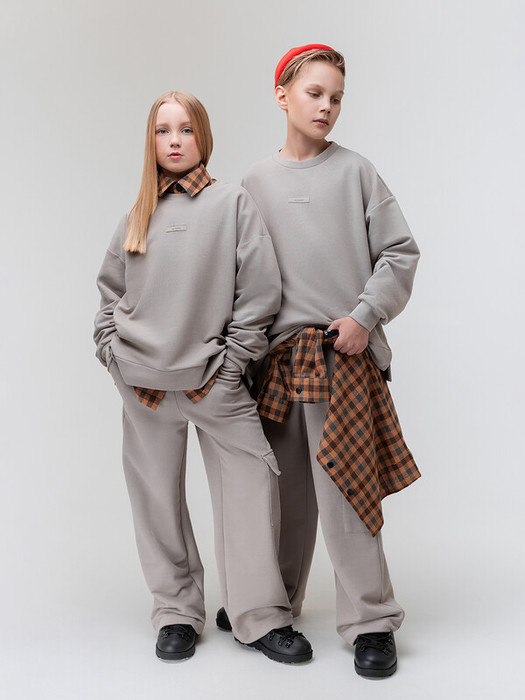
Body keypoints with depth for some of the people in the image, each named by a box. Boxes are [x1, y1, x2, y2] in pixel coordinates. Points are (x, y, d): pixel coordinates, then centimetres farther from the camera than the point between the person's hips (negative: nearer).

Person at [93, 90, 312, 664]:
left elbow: (260, 292, -4)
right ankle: (176, 613, 20)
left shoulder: (232, 203, 2)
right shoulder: (138, 216, 12)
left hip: (214, 379, -3)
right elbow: (109, 291, 15)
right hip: (144, 382, 3)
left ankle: (260, 617, 5)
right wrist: (119, 358, 2)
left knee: (250, 483, -8)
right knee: (157, 493, 6)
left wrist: (227, 366, -7)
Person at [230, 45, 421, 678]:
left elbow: (400, 252, 2)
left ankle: (371, 622, 5)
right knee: (285, 488, 11)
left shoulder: (355, 171, 5)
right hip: (277, 353, 3)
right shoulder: (256, 182, 13)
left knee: (341, 487, -7)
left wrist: (365, 316, -9)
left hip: (343, 353, -3)